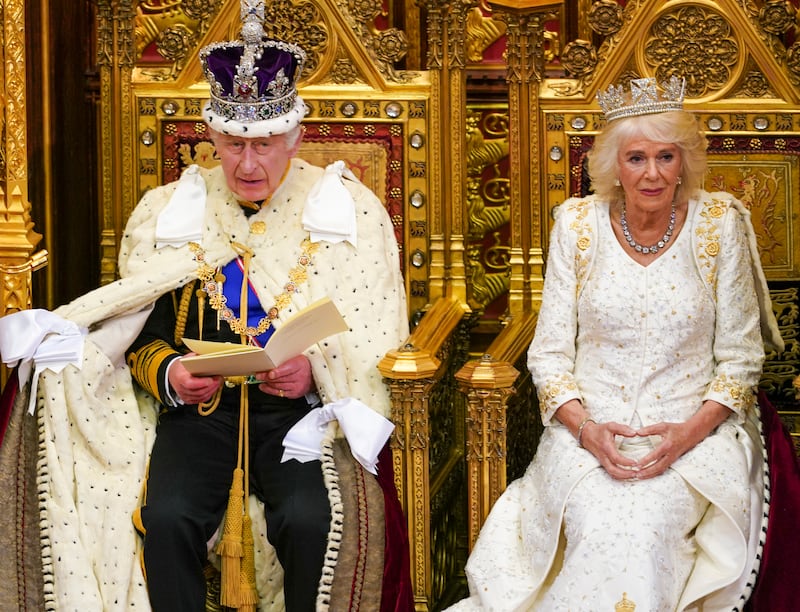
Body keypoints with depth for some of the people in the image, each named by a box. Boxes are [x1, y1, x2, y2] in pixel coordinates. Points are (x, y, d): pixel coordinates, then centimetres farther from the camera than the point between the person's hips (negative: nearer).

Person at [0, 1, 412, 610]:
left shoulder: (348, 211, 4)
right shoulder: (168, 211, 10)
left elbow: (375, 347, 2)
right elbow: (138, 335, 12)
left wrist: (315, 371, -18)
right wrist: (168, 373, -10)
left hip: (304, 411, -1)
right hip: (198, 408, 2)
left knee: (310, 519, -30)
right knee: (168, 519, -27)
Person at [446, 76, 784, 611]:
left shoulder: (720, 224, -1)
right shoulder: (577, 225, 2)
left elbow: (740, 357, 3)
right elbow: (549, 352, 3)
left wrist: (691, 431, -14)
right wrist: (586, 428, -14)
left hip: (693, 430, 0)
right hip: (591, 423, 0)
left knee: (647, 520, -31)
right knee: (602, 523, -31)